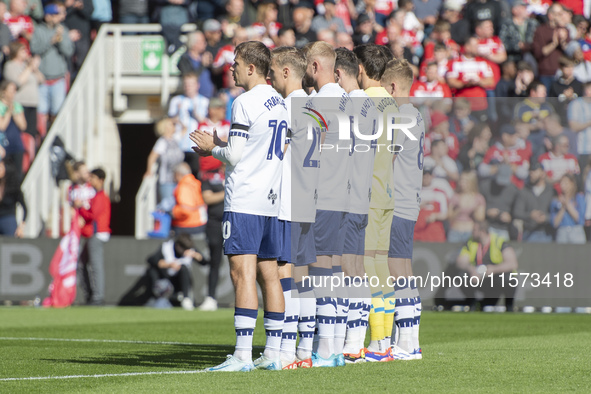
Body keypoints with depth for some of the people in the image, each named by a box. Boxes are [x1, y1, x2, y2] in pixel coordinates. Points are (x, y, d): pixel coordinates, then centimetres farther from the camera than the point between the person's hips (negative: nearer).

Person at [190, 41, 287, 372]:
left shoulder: (246, 103, -11)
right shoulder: (282, 104, 15)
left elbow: (235, 156, -13)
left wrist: (213, 148, 7)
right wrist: (219, 146, 20)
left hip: (245, 201, -9)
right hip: (272, 199, 9)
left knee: (243, 273, -11)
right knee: (269, 273, 9)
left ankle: (243, 354, -15)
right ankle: (273, 353, 10)